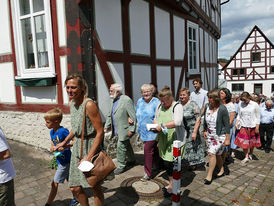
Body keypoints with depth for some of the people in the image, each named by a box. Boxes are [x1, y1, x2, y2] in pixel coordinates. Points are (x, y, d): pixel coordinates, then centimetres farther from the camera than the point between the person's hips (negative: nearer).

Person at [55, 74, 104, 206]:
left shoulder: (89, 104, -20)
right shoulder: (73, 103, 6)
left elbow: (100, 132, -21)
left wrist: (88, 157, -22)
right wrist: (64, 142, 22)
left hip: (90, 146, -7)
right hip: (77, 145, 8)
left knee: (94, 186, 8)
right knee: (75, 188, 14)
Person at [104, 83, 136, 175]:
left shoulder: (126, 100, -20)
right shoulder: (113, 100, 6)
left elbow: (133, 116, -20)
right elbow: (110, 115, 14)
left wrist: (131, 130, -20)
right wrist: (106, 127, 10)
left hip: (124, 129, -8)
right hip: (117, 129, 8)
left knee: (121, 147, -2)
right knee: (126, 146, 22)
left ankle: (121, 166, 14)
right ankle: (131, 160, 40)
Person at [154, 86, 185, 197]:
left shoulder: (177, 106, -12)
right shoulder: (160, 106, 10)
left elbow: (177, 122, -27)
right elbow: (156, 119, 20)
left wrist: (163, 125, -27)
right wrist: (156, 125, -2)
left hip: (175, 140, -7)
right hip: (163, 140, 7)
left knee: (170, 163, -4)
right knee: (165, 162, 13)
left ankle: (172, 186, 18)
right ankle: (171, 183, 33)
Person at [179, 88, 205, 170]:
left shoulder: (193, 105, -10)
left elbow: (198, 119, -12)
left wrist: (195, 132, -17)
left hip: (191, 131, -4)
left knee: (191, 147, 8)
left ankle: (193, 164, 27)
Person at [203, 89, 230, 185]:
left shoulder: (222, 109, -18)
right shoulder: (207, 107, -2)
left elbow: (227, 125, -15)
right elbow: (205, 121, 13)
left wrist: (227, 139, -14)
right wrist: (205, 131, 14)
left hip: (220, 135, -6)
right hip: (210, 135, 6)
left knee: (212, 153, -12)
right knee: (217, 154, 17)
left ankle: (209, 176, 1)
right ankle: (221, 170, 39)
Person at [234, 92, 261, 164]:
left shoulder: (255, 105, -7)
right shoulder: (240, 104, 0)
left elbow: (258, 117, -3)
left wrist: (257, 128, -6)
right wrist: (236, 123, -3)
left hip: (252, 126, -1)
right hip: (243, 126, 2)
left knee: (252, 142, 13)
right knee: (243, 142, -2)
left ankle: (250, 154, 35)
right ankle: (246, 157, 11)